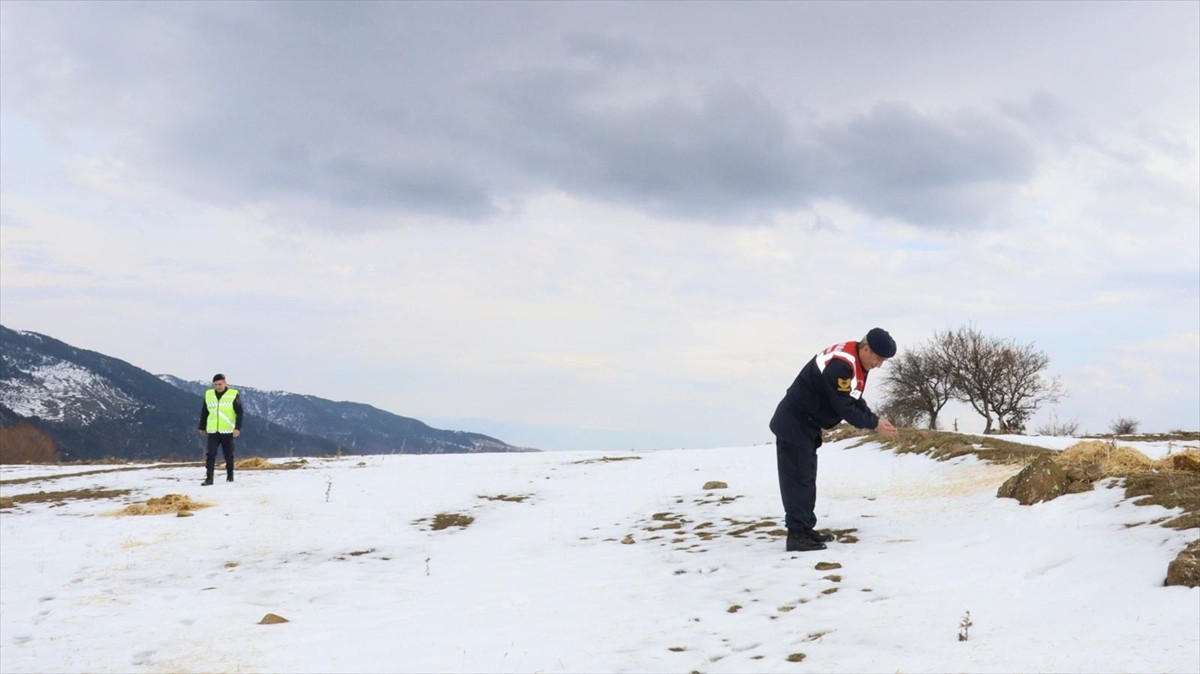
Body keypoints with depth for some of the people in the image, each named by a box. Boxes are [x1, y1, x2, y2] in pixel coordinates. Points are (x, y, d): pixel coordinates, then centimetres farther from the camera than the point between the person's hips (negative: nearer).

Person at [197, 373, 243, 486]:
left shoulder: (233, 395, -4)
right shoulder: (208, 394, 6)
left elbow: (240, 413, -4)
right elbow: (204, 412, 16)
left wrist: (238, 428, -13)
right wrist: (202, 427, 17)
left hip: (227, 431, -2)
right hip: (212, 431, 2)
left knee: (228, 455, 8)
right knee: (210, 455, -6)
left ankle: (230, 476, 24)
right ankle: (209, 478, -5)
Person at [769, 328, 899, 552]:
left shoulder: (856, 362, 5)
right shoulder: (840, 365, -27)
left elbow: (855, 401, 12)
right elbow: (844, 407, -25)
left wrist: (876, 420, -2)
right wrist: (874, 424, -16)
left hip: (806, 425, 10)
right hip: (793, 425, -10)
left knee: (806, 478, 15)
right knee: (798, 478, -9)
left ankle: (805, 529, 22)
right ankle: (797, 534, -7)